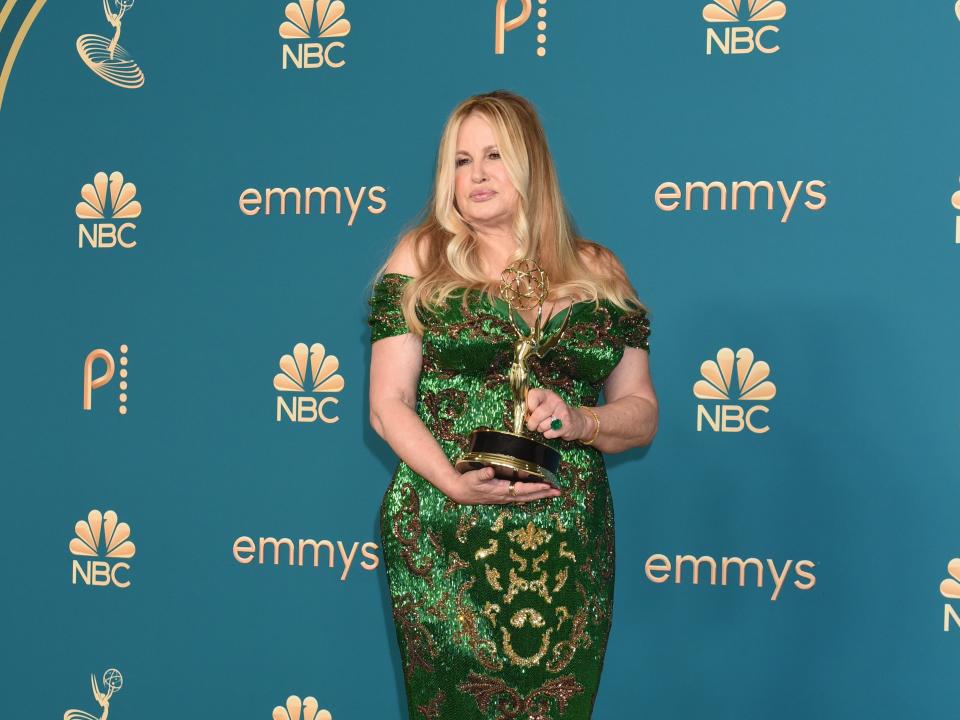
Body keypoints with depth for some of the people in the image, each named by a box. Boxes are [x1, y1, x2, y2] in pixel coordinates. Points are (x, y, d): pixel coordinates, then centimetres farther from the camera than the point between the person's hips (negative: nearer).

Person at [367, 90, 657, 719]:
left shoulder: (598, 274, 9)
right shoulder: (421, 260, 4)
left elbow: (641, 412, 11)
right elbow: (388, 405, 0)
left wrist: (580, 421, -10)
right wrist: (452, 480, -15)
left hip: (568, 551, 2)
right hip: (444, 548, -1)